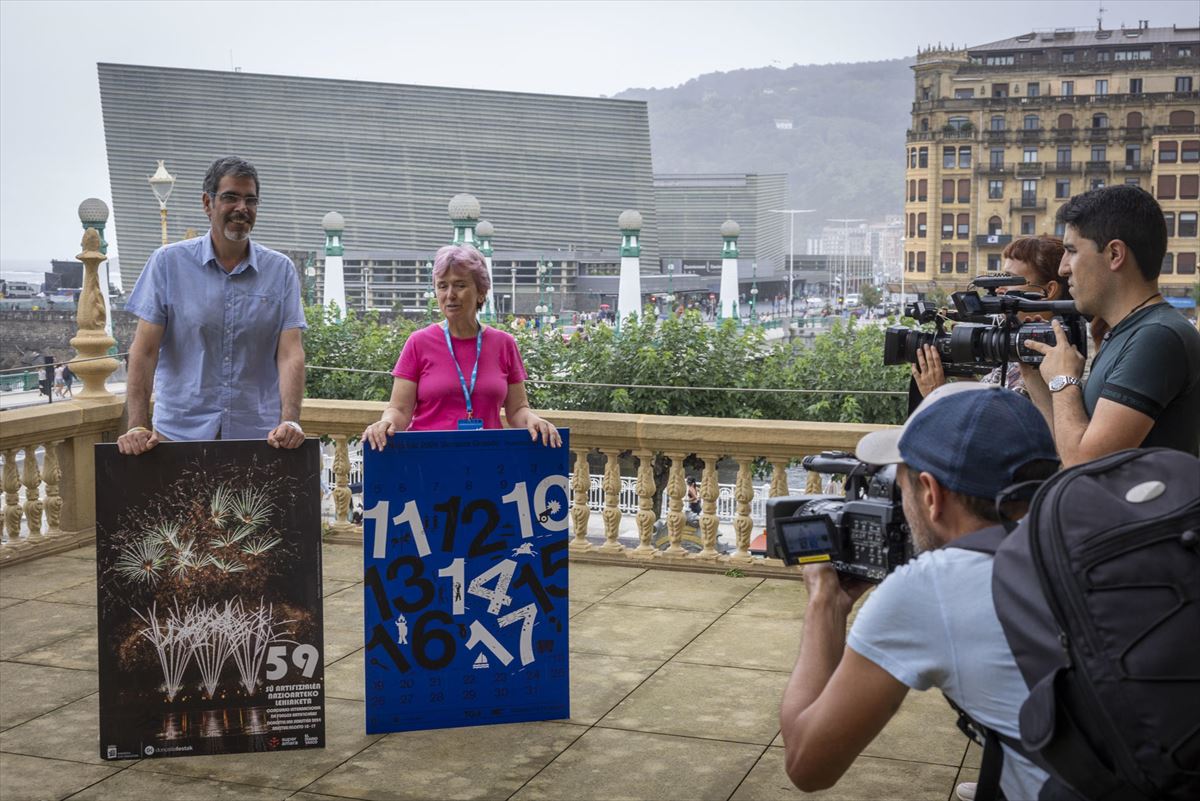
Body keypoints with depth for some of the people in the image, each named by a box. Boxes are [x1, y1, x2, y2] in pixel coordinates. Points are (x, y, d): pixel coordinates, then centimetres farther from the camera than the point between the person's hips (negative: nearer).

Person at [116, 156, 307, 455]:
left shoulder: (281, 270, 6)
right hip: (180, 434, -1)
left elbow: (290, 353, -2)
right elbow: (145, 350, -1)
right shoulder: (168, 262, 3)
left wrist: (290, 422, -17)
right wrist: (139, 427, -11)